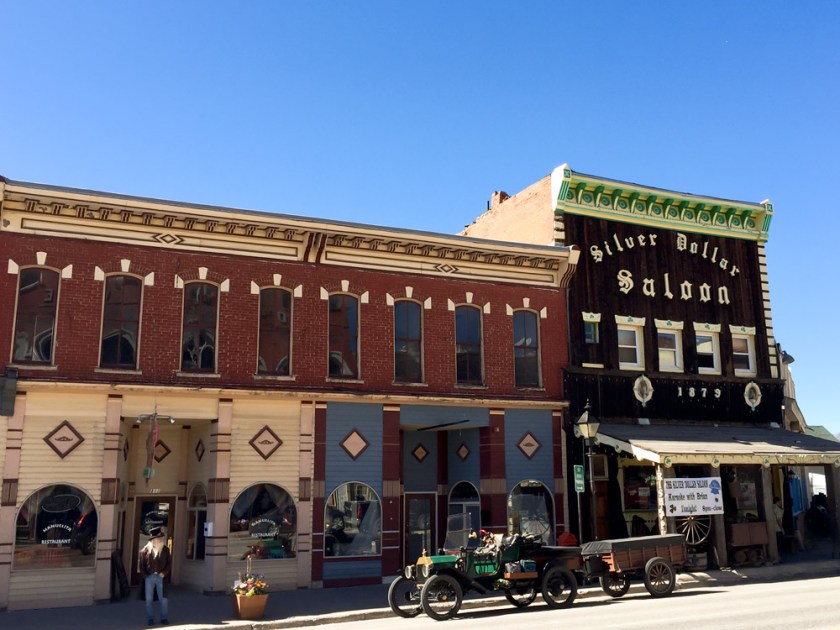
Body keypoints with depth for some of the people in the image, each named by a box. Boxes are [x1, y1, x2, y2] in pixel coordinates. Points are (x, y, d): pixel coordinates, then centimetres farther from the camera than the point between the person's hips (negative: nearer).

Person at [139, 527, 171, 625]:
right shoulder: (146, 550, -1)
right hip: (149, 577, 0)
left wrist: (164, 573, -8)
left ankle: (164, 618, 13)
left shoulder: (165, 549, 0)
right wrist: (145, 575, -4)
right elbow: (142, 564, 3)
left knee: (163, 599, 1)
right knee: (149, 599, 7)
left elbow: (169, 563, 3)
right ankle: (150, 618, 19)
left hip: (161, 577, 0)